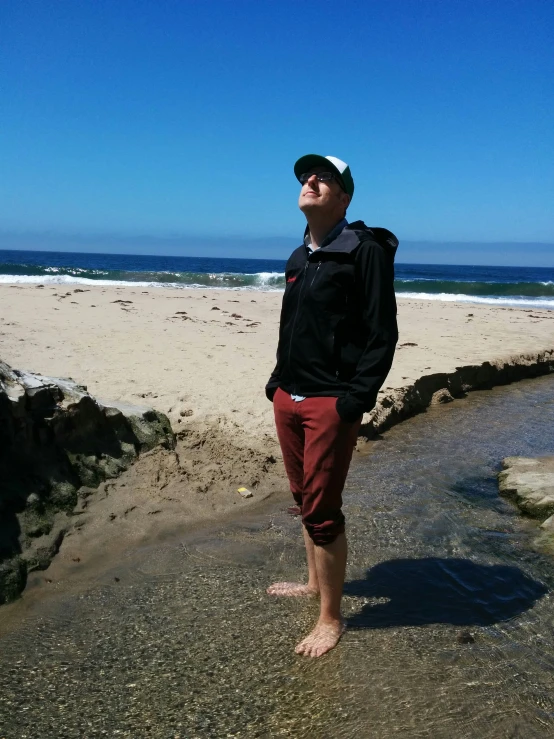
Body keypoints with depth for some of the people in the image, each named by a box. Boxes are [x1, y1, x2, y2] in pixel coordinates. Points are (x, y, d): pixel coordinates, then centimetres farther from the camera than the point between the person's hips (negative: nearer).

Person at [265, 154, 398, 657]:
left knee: (322, 510, -3)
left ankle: (331, 619, 12)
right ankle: (315, 582, 37)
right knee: (304, 499, 18)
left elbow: (382, 335, -14)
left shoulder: (365, 251, -10)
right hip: (289, 398, 8)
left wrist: (356, 400, -19)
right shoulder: (298, 259, 15)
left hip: (331, 402, -8)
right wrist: (278, 380, 15)